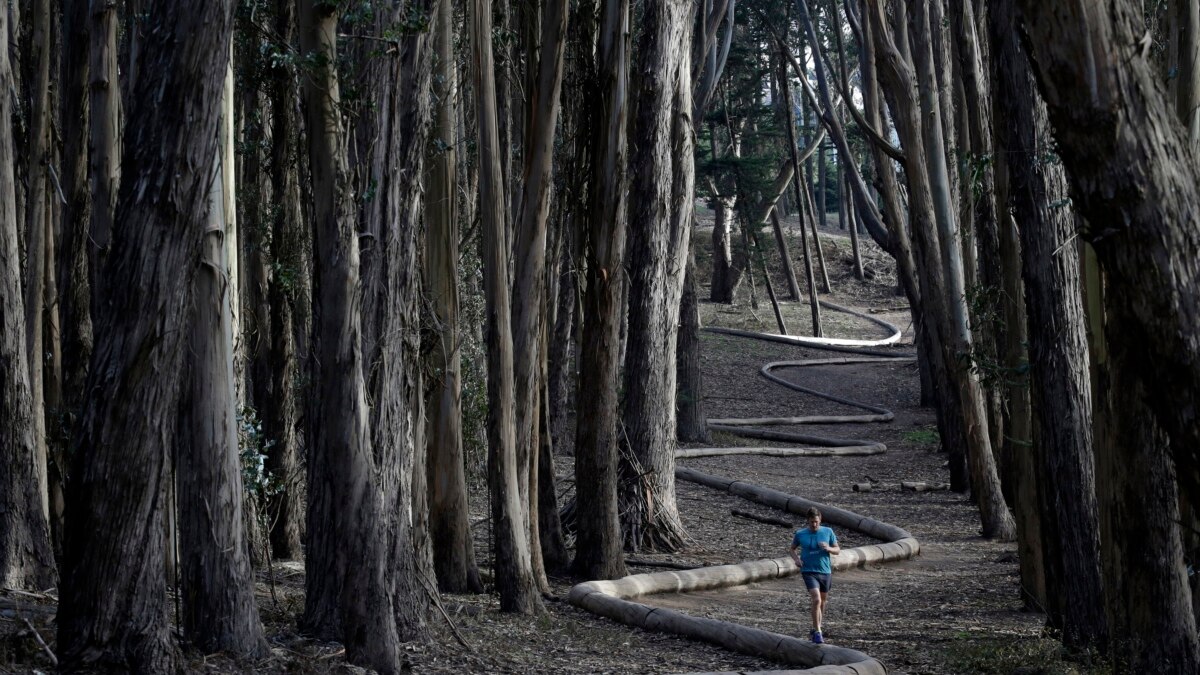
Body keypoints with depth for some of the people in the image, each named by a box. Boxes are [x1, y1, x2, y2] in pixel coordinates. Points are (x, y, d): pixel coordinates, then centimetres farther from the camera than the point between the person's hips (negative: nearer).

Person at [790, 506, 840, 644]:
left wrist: (828, 548, -15)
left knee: (822, 602, 14)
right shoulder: (800, 534, -2)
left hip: (825, 571, 3)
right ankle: (817, 632, -14)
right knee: (817, 600, -20)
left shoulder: (828, 532, 1)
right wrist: (796, 559, -7)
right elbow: (793, 549, 13)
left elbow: (837, 550, 6)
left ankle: (815, 630, 33)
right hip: (809, 572, -3)